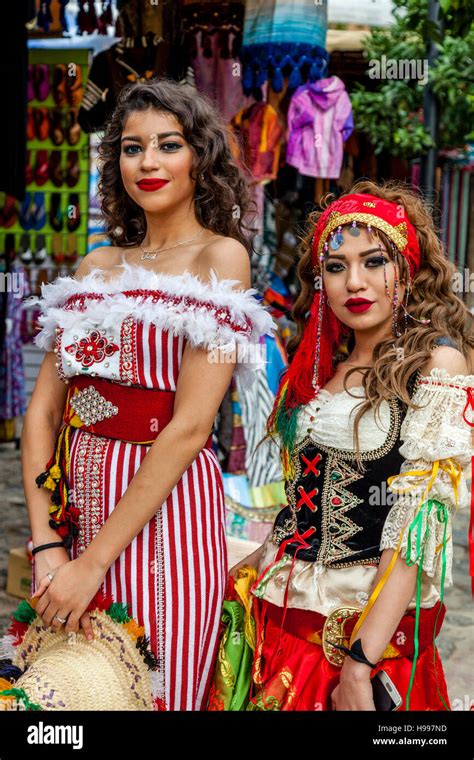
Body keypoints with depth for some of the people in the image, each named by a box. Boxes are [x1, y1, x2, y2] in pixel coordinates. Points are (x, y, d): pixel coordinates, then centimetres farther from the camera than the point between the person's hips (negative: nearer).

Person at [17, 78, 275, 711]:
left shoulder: (220, 257, -5)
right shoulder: (98, 267, 12)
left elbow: (190, 426, -15)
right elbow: (43, 408, 5)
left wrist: (92, 563, -17)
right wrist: (47, 543, -8)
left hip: (164, 507, -5)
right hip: (75, 503, 6)